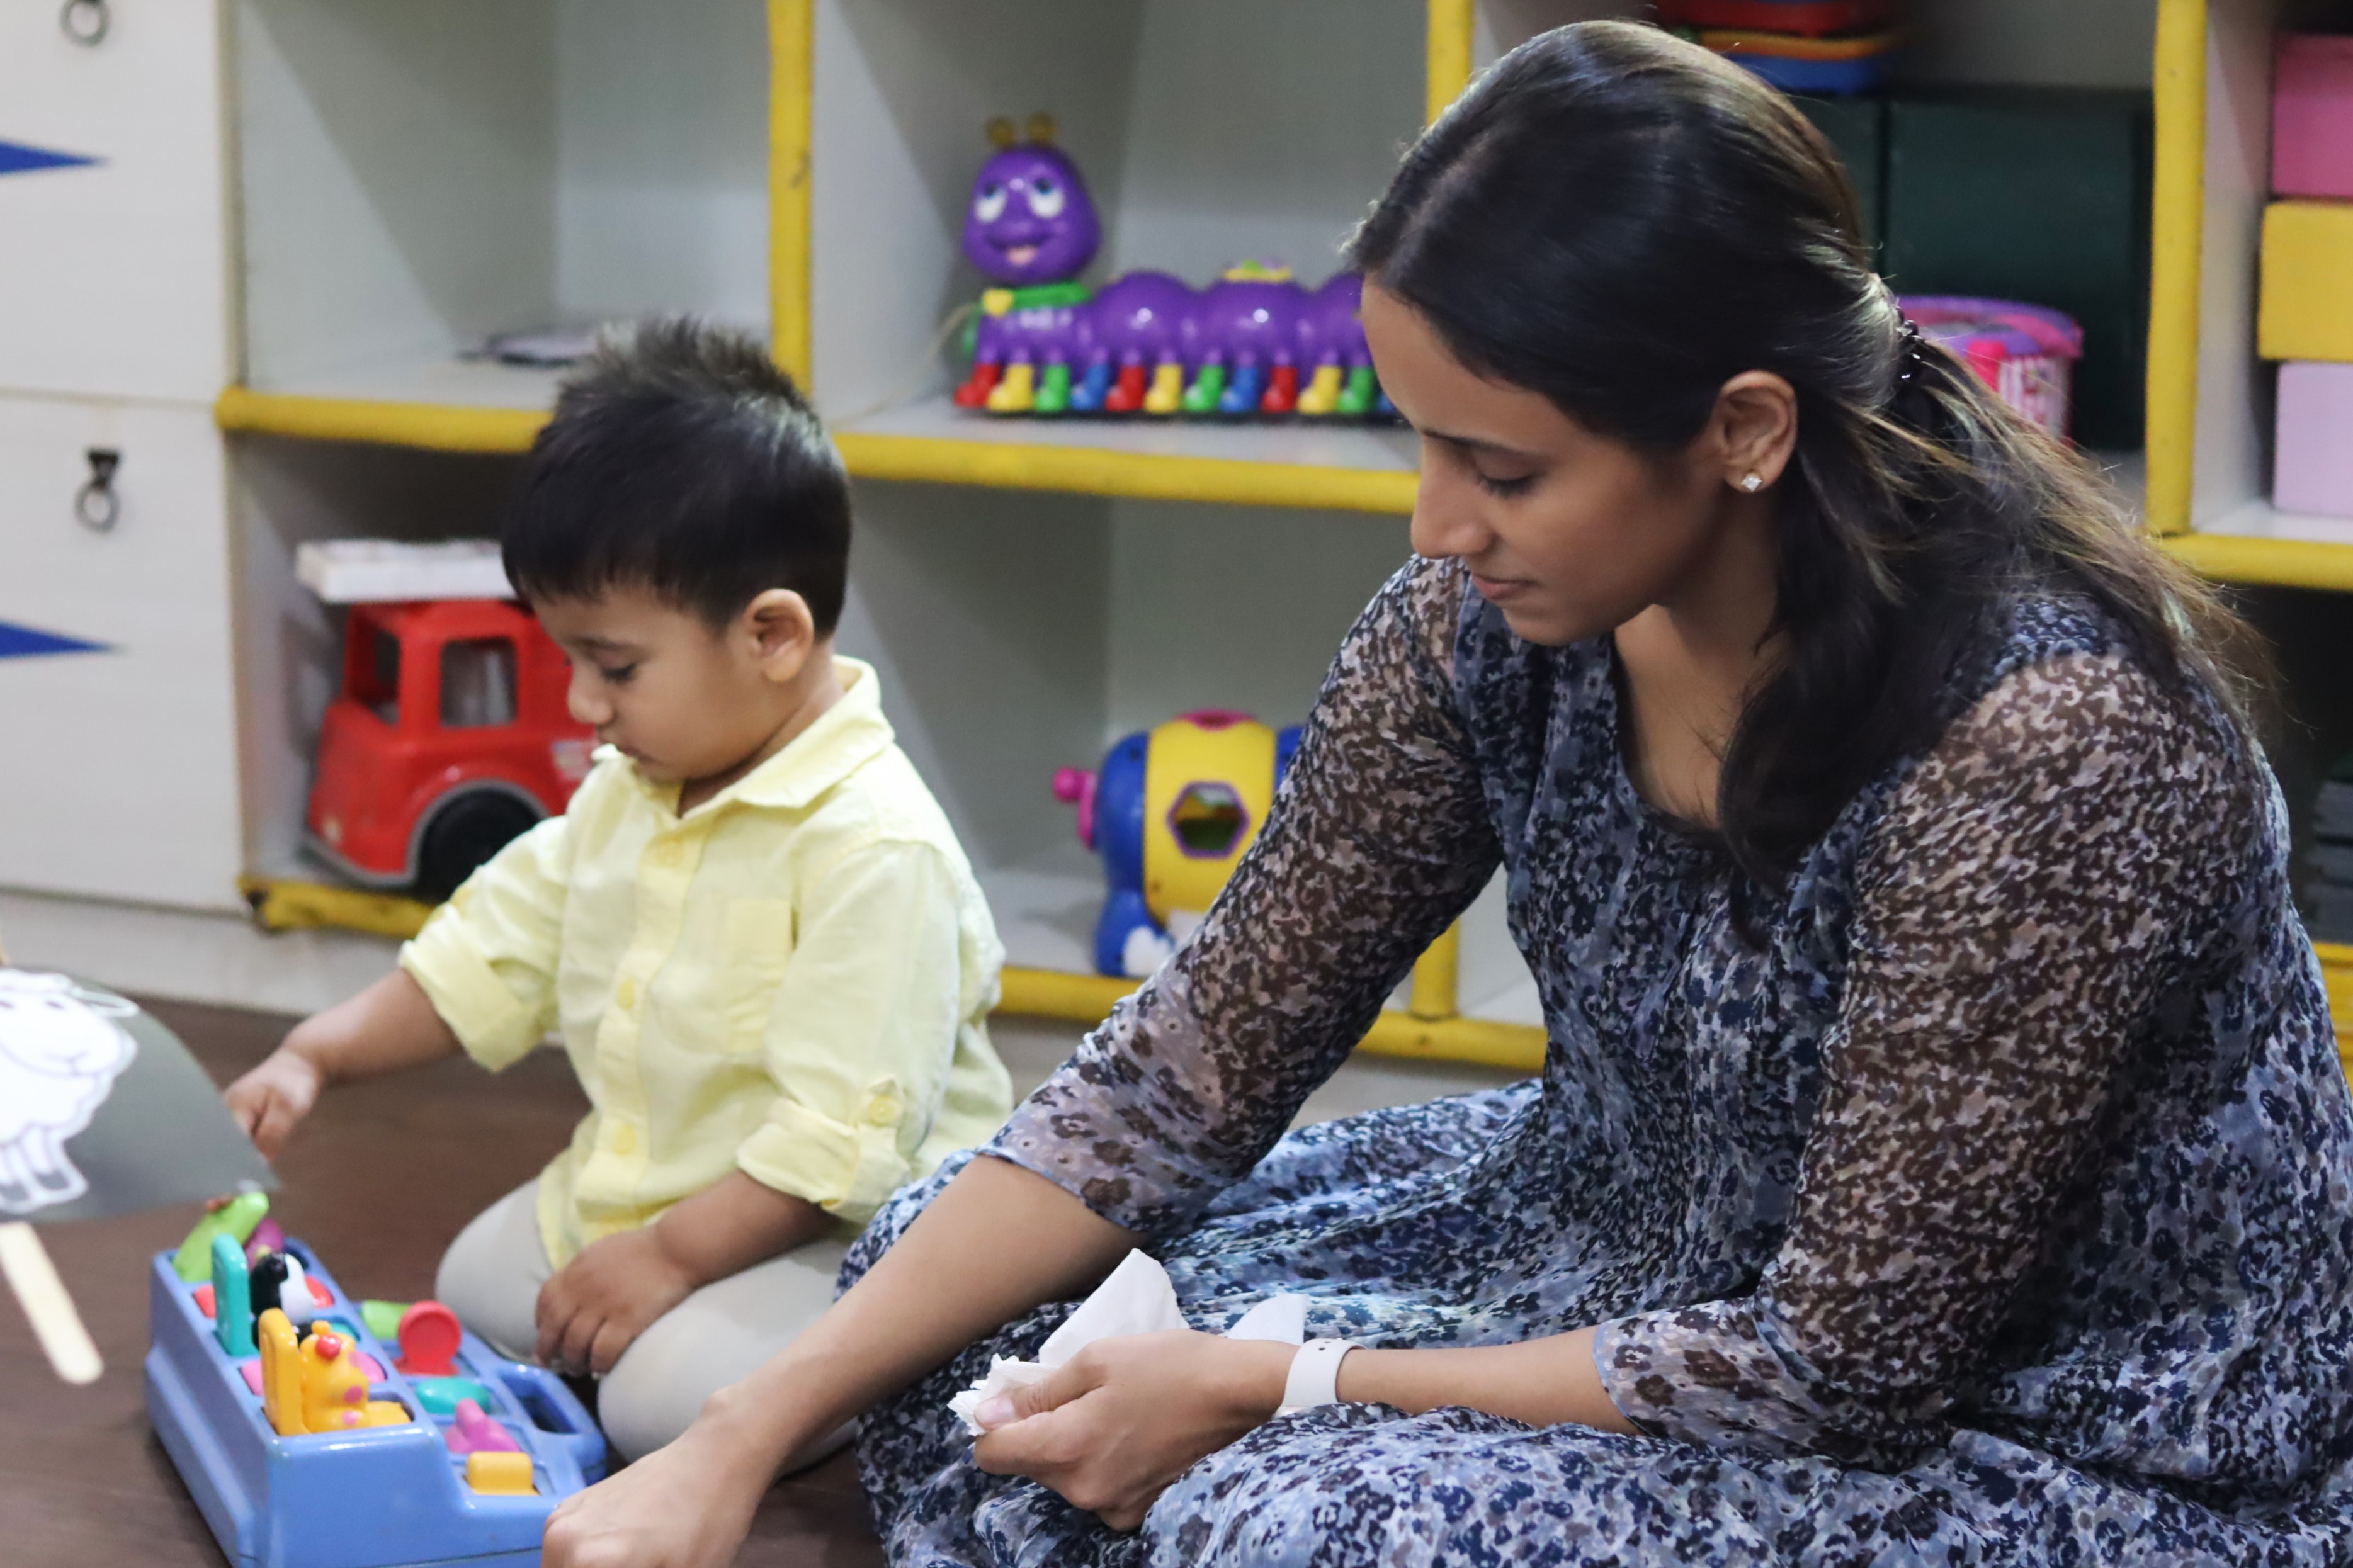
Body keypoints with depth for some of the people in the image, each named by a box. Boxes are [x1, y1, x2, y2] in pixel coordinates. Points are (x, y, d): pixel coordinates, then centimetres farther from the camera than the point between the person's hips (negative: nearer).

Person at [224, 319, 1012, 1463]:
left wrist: (666, 1257, -25)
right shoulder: (630, 793, 4)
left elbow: (841, 1138, -28)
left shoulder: (874, 848, -27)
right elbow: (496, 950, 14)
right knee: (478, 1286, 13)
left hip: (847, 1234, -9)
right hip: (635, 1195, 10)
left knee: (667, 1394, -26)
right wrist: (315, 1056, 3)